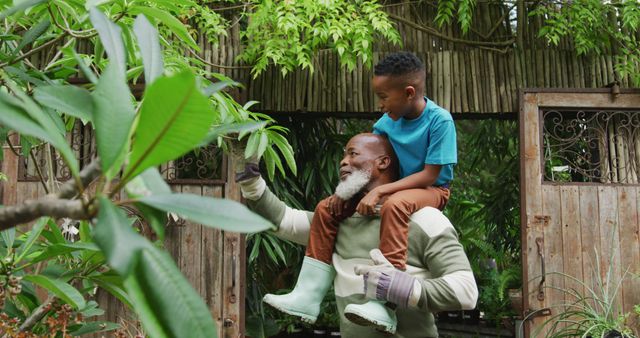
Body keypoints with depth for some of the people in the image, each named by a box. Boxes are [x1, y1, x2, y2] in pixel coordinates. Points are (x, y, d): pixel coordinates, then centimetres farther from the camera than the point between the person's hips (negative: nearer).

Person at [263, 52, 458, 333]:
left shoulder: (440, 120, -20)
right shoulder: (388, 120, -2)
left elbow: (430, 175, -23)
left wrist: (379, 191, -28)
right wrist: (347, 186, -11)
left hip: (431, 190, -7)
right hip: (393, 187, 7)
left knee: (394, 205, -40)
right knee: (327, 208, -4)